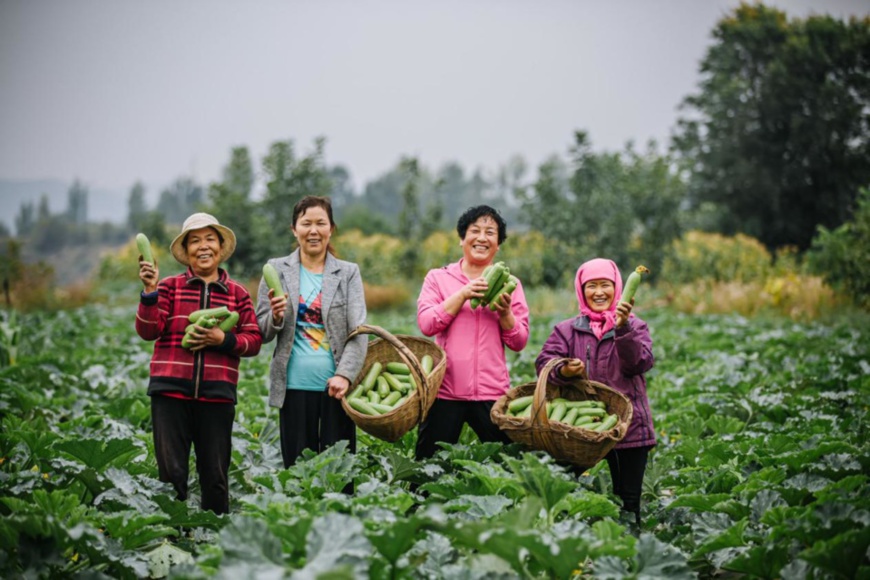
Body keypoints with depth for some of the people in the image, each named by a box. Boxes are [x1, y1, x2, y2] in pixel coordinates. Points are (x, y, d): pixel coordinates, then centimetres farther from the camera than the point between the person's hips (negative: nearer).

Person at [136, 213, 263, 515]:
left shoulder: (237, 294, 10)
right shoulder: (170, 287, 5)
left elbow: (254, 341, 7)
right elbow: (148, 331, -4)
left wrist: (223, 339, -10)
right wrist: (150, 291, -16)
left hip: (217, 393, 1)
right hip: (171, 389, -1)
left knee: (215, 475, 6)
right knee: (171, 472, -1)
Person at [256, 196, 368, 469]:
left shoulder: (348, 273, 6)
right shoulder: (277, 270, 8)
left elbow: (359, 333, -1)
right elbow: (262, 333, 9)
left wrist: (345, 375, -16)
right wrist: (275, 317, -14)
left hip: (335, 386, 0)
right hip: (294, 386, 0)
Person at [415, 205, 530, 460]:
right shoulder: (438, 278, 8)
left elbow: (519, 342, 5)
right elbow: (426, 324, -6)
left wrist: (504, 312, -13)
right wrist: (463, 295, -14)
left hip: (492, 393, 1)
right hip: (444, 389, -1)